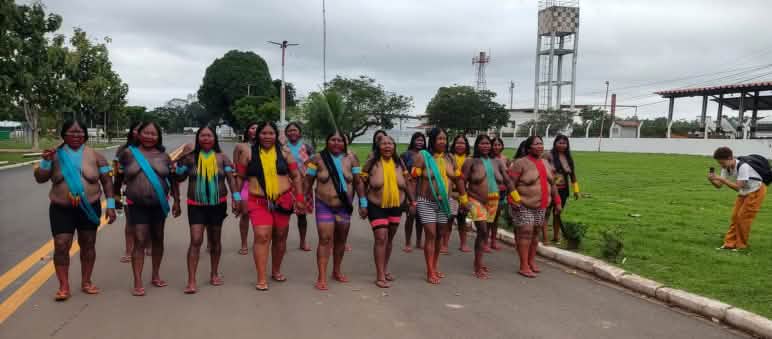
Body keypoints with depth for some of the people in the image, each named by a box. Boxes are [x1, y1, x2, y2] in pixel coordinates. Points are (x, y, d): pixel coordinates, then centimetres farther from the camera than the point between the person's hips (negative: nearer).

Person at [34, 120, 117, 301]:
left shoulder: (95, 156, 0)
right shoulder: (56, 155, 0)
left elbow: (107, 181, 2)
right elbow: (40, 179, -1)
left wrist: (110, 205, -3)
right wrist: (46, 161, -19)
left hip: (89, 209, 1)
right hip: (61, 209, 0)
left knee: (88, 245, 9)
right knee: (61, 246, -4)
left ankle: (86, 282, 22)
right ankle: (64, 287, 3)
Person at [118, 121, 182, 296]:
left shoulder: (163, 155, 1)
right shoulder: (128, 153, -2)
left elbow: (173, 180, 6)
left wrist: (176, 201, 4)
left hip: (159, 205, 2)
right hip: (137, 205, -2)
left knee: (157, 239, 13)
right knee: (140, 242, -6)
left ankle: (155, 275, 28)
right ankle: (138, 283, -2)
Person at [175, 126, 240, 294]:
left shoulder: (222, 157, 1)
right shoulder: (191, 157, 0)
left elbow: (230, 179, 1)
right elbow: (179, 178, 8)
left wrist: (236, 198, -7)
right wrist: (181, 164, -9)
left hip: (218, 204, 1)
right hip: (196, 205, -1)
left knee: (215, 240, 13)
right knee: (195, 240, -10)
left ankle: (214, 273, 29)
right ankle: (191, 281, -9)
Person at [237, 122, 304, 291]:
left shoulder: (284, 153, 6)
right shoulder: (249, 154, 3)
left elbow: (296, 176, 10)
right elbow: (240, 177, 6)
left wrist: (299, 198, 5)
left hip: (283, 201, 2)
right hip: (258, 202, -2)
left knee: (280, 237, 10)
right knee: (262, 237, -14)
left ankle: (276, 271, 29)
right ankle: (261, 278, -9)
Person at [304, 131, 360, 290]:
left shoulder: (351, 159, 1)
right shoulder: (318, 159, -3)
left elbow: (358, 182, 2)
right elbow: (308, 181, 1)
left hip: (344, 206, 3)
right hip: (324, 205, -2)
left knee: (340, 240, 13)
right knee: (325, 239, -9)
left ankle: (337, 271, 31)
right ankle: (322, 276, -6)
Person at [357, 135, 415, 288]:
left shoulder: (399, 163, 1)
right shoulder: (372, 163, -8)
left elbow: (406, 184, 10)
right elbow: (361, 183, -5)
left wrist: (412, 202, 10)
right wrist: (362, 203, -10)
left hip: (395, 206, 4)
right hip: (376, 206, -4)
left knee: (389, 239, 14)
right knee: (381, 238, -11)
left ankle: (385, 269, 32)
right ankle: (380, 276, -6)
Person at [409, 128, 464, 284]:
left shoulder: (450, 158, 6)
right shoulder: (423, 157, -7)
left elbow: (458, 179, 13)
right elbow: (413, 179, -8)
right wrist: (413, 201, -11)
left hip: (445, 203, 4)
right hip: (426, 203, -4)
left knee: (440, 235, 11)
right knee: (431, 235, -6)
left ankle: (435, 266, 27)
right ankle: (430, 272, 1)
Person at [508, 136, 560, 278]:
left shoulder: (545, 163, 12)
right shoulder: (520, 163, -10)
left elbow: (552, 183, 19)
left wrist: (557, 201, 17)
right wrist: (512, 200, -24)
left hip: (541, 206, 7)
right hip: (523, 205, -7)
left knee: (535, 232, 11)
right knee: (525, 233, -8)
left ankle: (531, 261, 25)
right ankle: (524, 266, -3)